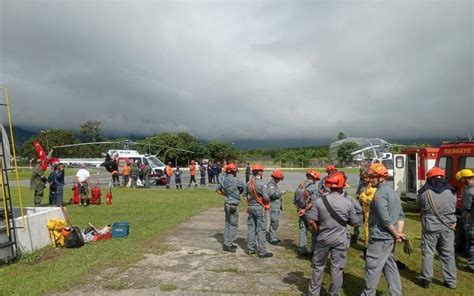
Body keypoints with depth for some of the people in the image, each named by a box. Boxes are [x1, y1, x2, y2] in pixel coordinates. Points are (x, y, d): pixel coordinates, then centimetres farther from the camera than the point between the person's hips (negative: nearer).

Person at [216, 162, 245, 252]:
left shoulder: (225, 180, 5)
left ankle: (227, 243, 24)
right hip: (233, 205, -8)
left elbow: (218, 189, 15)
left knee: (228, 223, 16)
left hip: (227, 203, 8)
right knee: (233, 225, 0)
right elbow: (242, 188, 1)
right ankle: (228, 245, 1)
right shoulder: (236, 180, -17)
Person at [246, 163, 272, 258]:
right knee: (261, 230, 1)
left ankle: (250, 249, 23)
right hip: (260, 208, -6)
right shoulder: (262, 183, -18)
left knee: (251, 228, 14)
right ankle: (262, 252, 6)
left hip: (251, 207, 6)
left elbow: (245, 194, 8)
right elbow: (266, 197, -22)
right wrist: (268, 200, -1)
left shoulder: (249, 183, 2)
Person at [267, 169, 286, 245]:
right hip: (273, 206, -10)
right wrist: (281, 192, -17)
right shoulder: (270, 184, -14)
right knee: (274, 222, -7)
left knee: (276, 222, 15)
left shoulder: (275, 184, 17)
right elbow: (272, 194, -26)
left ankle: (274, 237, 25)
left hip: (277, 206, 10)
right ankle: (273, 239, -1)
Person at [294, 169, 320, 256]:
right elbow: (313, 201, -21)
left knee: (302, 230, 12)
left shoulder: (299, 186, 6)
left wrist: (299, 209, -4)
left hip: (300, 211, 6)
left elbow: (294, 200, 3)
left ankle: (302, 250, 16)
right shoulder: (314, 186, -12)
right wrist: (305, 210, -17)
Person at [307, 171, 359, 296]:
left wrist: (317, 231, 8)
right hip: (340, 240, -1)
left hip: (323, 239, 1)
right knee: (337, 268, 11)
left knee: (318, 266, 16)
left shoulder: (319, 201, -10)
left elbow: (311, 221, -10)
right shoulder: (347, 203, -12)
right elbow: (354, 223, -2)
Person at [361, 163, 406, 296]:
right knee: (390, 265, 17)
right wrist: (399, 232, 3)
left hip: (379, 238, -10)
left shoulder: (380, 193, -18)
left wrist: (396, 234, -11)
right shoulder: (391, 191, 12)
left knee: (372, 267, 1)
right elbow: (401, 215, 12)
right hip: (389, 237, 10)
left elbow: (385, 219, -22)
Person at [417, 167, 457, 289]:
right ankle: (451, 281, 21)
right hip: (447, 227, 3)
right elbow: (453, 208, 9)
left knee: (428, 253, 7)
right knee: (448, 254, 13)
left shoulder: (424, 192, -11)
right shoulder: (451, 191, -1)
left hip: (430, 227, -3)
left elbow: (419, 204, 5)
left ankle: (425, 279, 13)